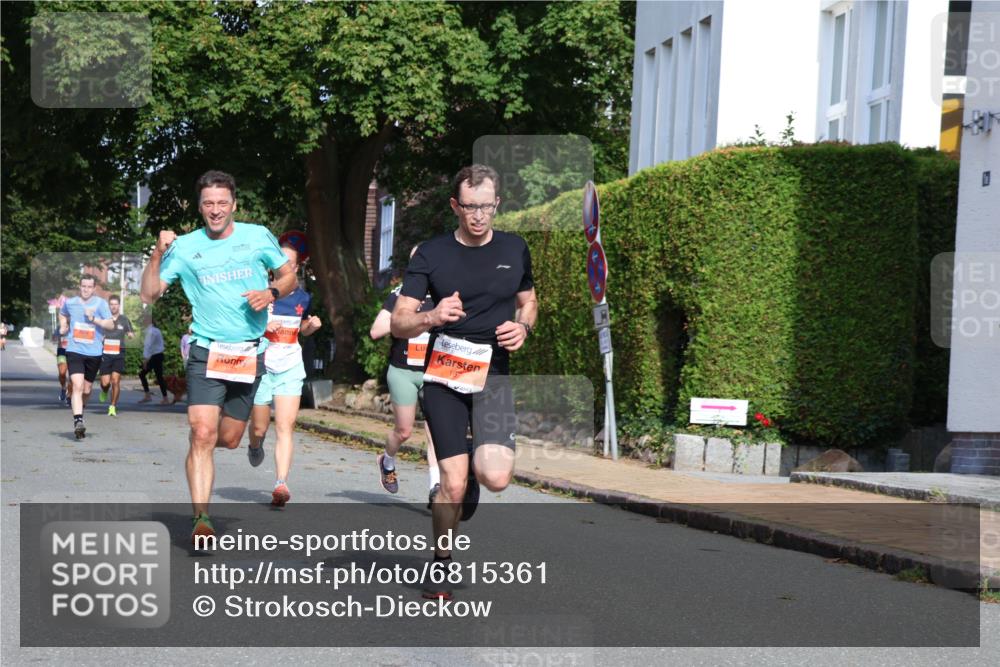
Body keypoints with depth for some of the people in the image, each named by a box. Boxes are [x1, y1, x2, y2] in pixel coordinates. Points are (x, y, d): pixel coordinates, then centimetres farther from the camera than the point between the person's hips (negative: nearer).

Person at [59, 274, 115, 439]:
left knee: (86, 390, 11)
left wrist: (94, 319, -21)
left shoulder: (100, 303, -1)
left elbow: (111, 325, -8)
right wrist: (63, 326, 13)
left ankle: (78, 407, 40)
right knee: (77, 386, -18)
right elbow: (63, 314, 30)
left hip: (94, 352, 1)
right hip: (74, 350, 0)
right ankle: (78, 422, -24)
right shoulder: (70, 303, 7)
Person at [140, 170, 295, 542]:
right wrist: (158, 254, -14)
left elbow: (289, 277, 14)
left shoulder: (258, 237, 4)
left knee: (229, 439, 8)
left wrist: (271, 293, -8)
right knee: (203, 435, -17)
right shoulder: (185, 247, 2)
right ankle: (201, 519, -17)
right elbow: (149, 294, 0)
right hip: (207, 353, -2)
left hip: (250, 353, 2)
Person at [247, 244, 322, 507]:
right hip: (260, 366, -2)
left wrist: (313, 326, 2)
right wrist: (263, 326, -22)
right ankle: (255, 446, 46)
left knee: (286, 426, -13)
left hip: (290, 369, 2)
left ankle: (281, 484, -19)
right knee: (259, 428, 8)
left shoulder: (302, 297, 8)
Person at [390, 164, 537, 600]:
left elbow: (528, 302, 22)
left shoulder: (514, 249, 7)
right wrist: (431, 317, -24)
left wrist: (522, 327, -1)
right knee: (452, 484, -8)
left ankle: (478, 462, 20)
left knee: (495, 477, -18)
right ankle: (441, 563, 17)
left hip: (494, 373, 1)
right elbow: (398, 323, -3)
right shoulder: (431, 254, -1)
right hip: (443, 375, -1)